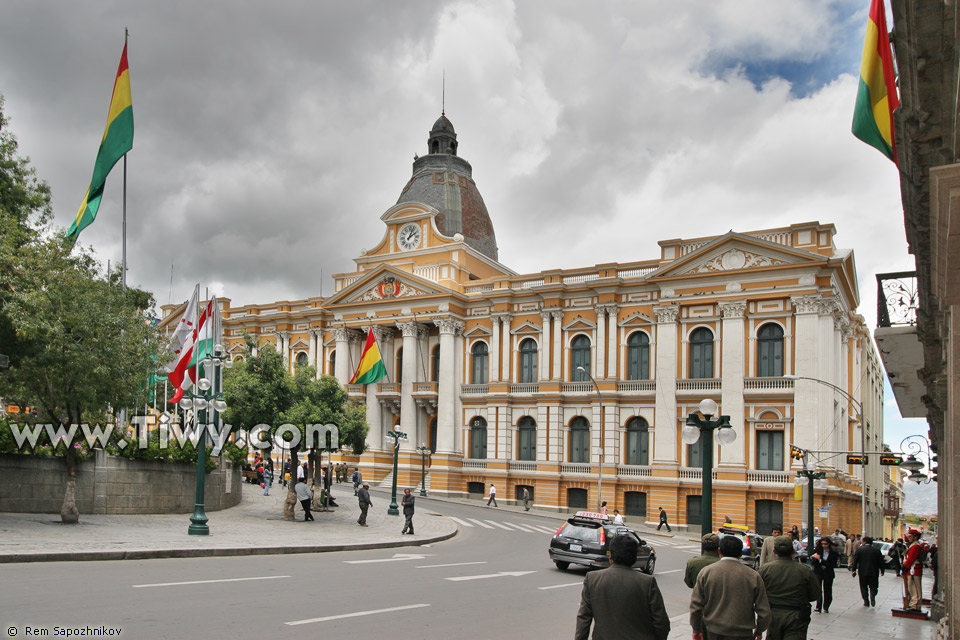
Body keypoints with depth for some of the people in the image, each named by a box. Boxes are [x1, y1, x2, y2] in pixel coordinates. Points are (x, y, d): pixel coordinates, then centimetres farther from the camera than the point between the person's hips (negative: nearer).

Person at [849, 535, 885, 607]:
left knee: (864, 587, 10)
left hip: (863, 572, -1)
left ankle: (866, 601, 8)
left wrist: (853, 570, -2)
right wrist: (882, 571, 15)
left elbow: (855, 560, -5)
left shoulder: (859, 549, -3)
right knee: (873, 586, 10)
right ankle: (872, 597, -15)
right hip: (874, 572, 1)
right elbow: (881, 561, 5)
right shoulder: (877, 550, 2)